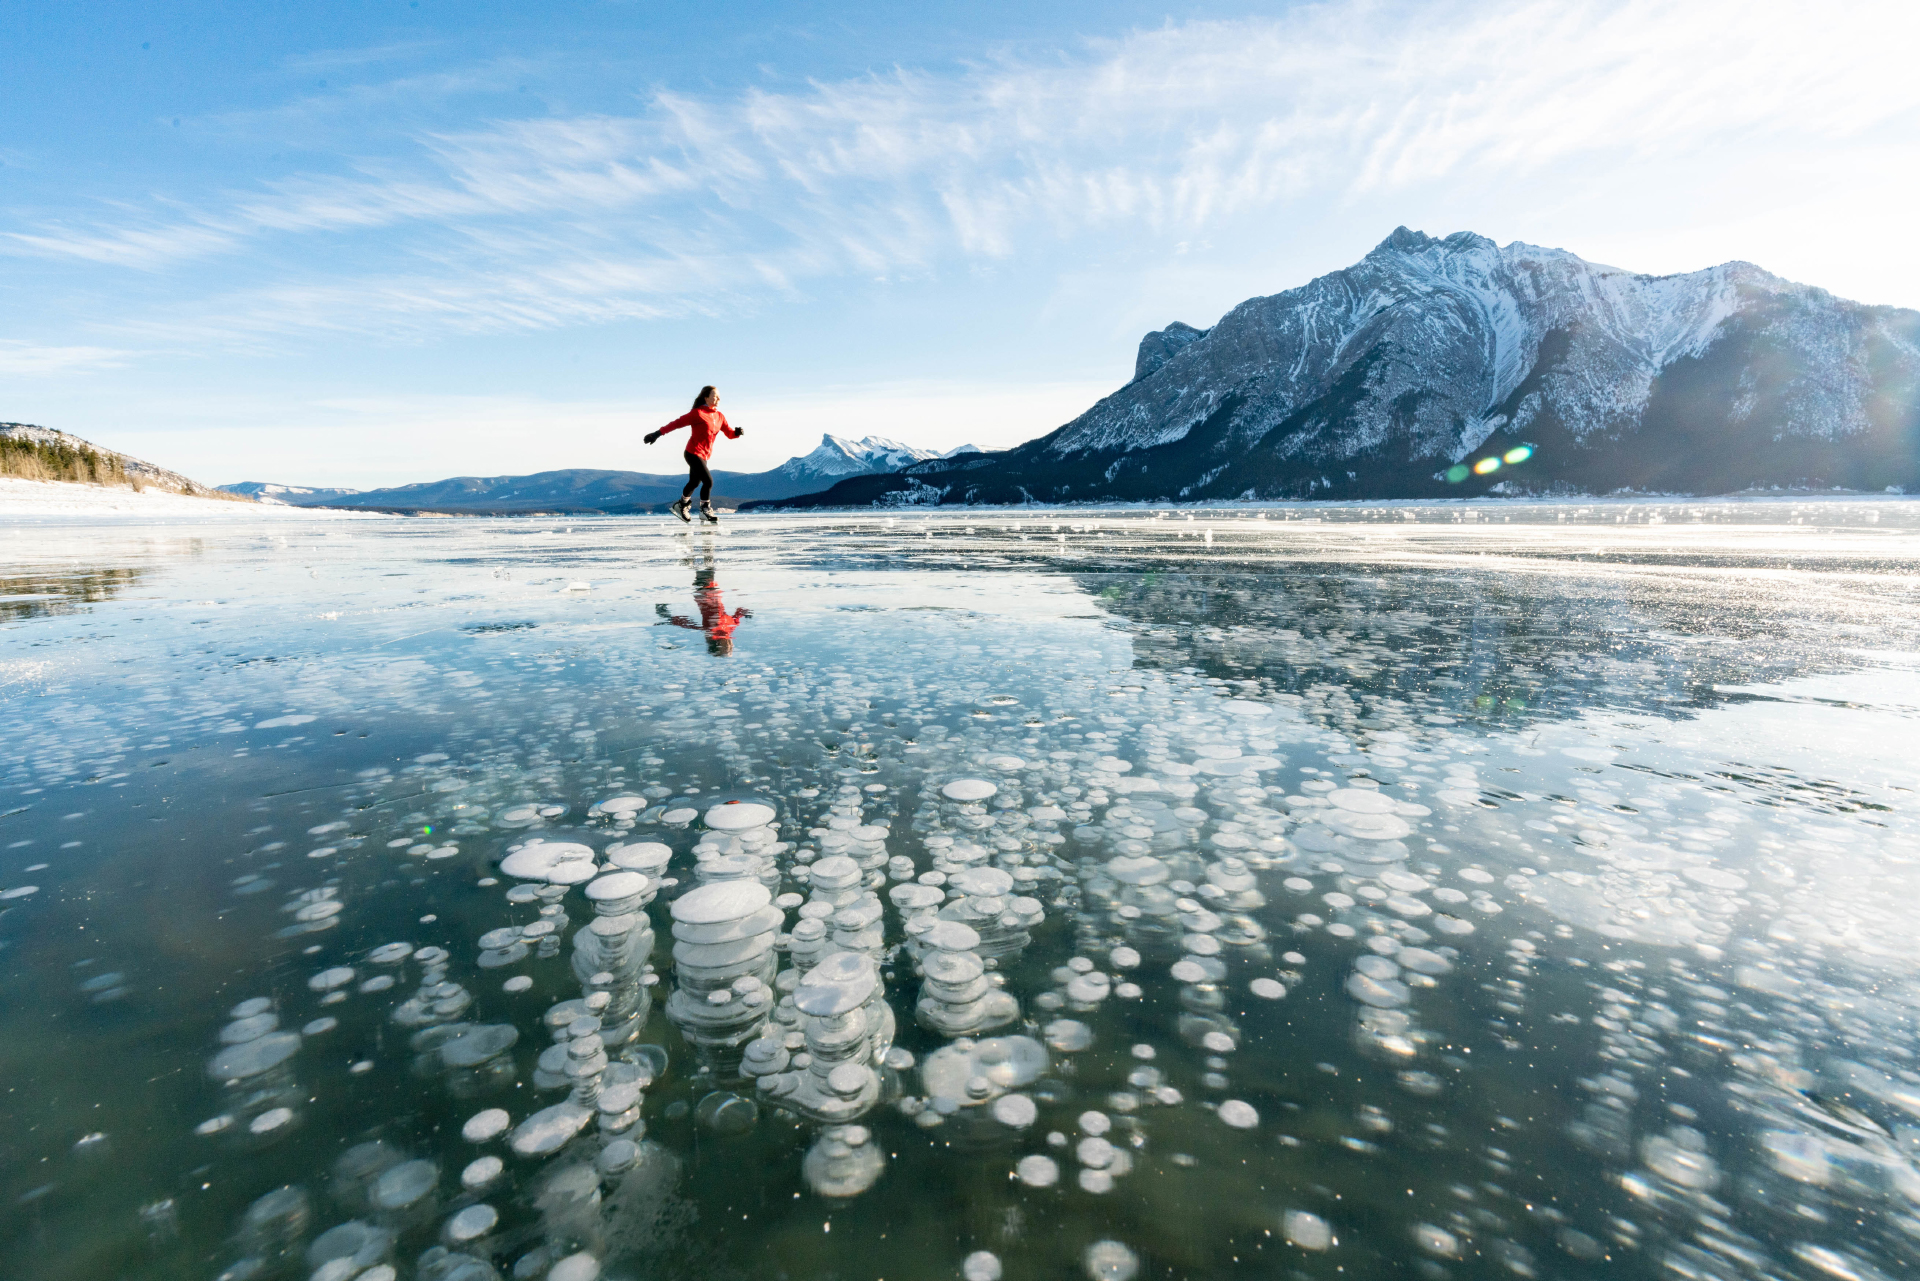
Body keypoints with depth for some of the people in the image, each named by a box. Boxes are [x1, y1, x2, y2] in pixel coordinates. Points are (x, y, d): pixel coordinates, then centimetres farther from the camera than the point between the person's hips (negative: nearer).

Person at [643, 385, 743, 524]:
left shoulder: (719, 416, 9)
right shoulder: (698, 413, -11)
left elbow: (729, 433, 7)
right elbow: (677, 423, -10)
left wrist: (737, 432, -17)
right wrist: (657, 434, -12)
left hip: (704, 456, 8)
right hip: (694, 453, -8)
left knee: (694, 482, 19)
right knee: (708, 481, -15)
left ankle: (681, 506, 37)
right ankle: (705, 511, 1)